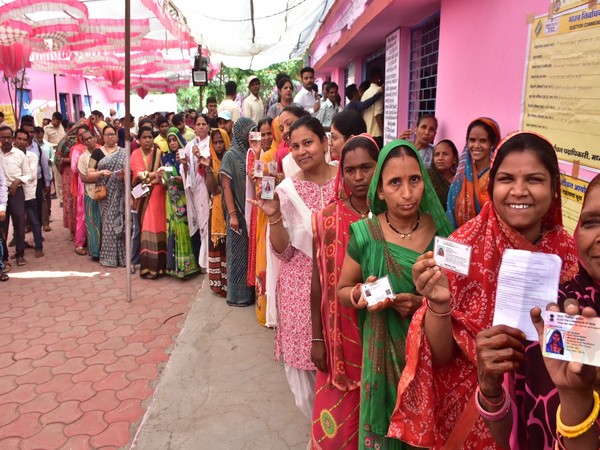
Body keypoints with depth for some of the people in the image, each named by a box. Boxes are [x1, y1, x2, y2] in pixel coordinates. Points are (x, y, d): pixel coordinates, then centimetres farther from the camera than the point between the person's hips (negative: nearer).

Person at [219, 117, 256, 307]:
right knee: (238, 251, 2)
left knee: (251, 250, 11)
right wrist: (232, 214, -16)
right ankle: (237, 294, 14)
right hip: (238, 211, -6)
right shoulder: (230, 155, -7)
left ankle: (250, 291, 22)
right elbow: (226, 186, -11)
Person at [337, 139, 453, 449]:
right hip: (384, 354, -1)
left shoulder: (441, 230, -9)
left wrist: (422, 303, -18)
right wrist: (360, 293, -21)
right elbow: (342, 291, 0)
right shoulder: (365, 235, -12)